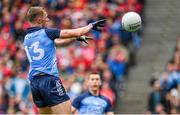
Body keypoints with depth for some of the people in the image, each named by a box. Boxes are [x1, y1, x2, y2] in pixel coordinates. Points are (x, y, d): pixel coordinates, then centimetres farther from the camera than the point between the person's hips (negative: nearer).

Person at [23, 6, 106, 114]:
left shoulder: (27, 38, 16)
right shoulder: (46, 32, -6)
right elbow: (73, 33, -1)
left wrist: (77, 37, 32)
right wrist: (91, 25, 16)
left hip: (34, 82, 8)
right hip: (49, 79, -8)